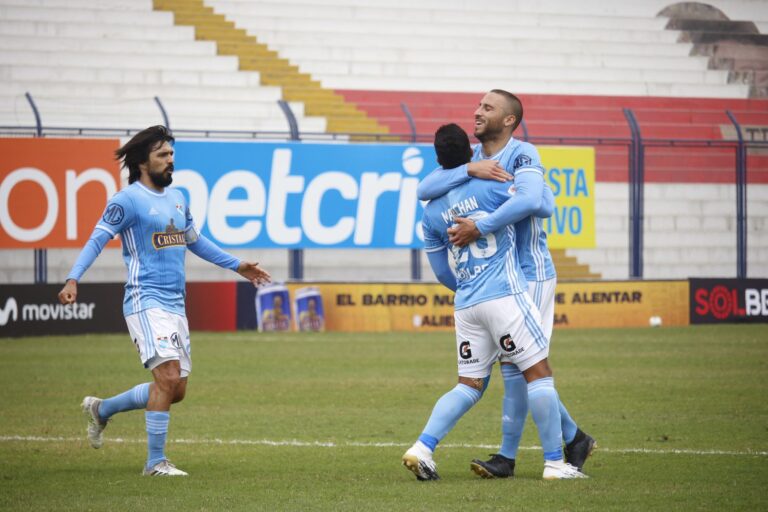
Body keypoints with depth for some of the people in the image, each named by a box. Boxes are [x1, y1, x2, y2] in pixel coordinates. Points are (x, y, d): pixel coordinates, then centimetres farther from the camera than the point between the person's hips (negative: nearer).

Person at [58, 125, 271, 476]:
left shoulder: (177, 198, 16)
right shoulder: (128, 200, -7)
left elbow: (194, 241, 31)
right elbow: (96, 240, -11)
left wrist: (236, 266, 34)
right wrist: (73, 280, -25)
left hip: (175, 305, 8)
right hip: (145, 302, -8)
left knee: (176, 389, 8)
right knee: (168, 376, -18)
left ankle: (101, 409, 27)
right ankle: (155, 462, -9)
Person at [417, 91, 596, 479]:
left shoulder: (523, 155, -12)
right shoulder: (471, 157, 8)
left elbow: (528, 199, -33)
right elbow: (425, 190, -7)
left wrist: (480, 228, -33)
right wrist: (470, 170, -21)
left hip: (529, 275, -7)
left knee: (515, 365, -8)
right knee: (523, 367, 9)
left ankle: (507, 457, -1)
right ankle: (574, 439, 20)